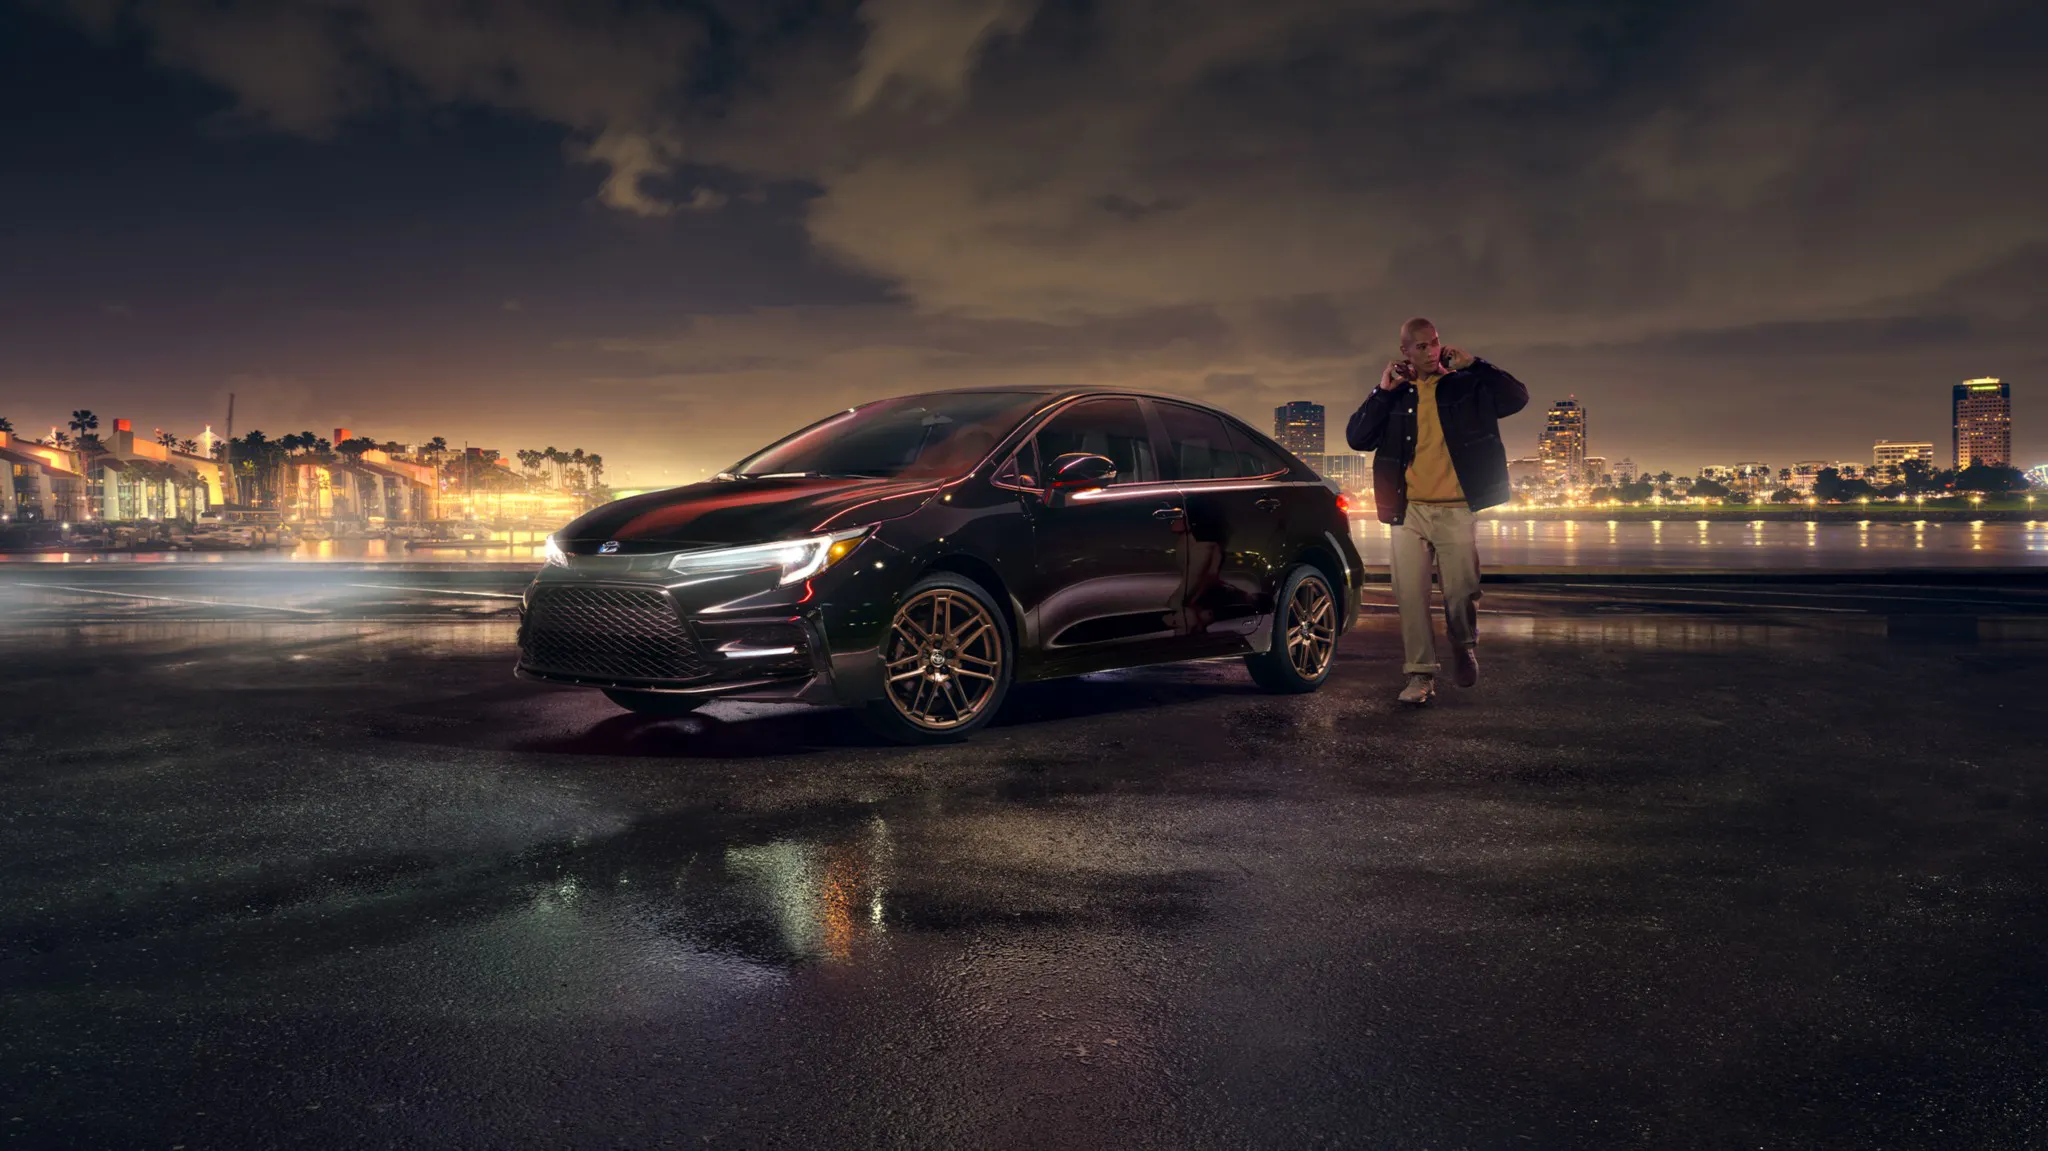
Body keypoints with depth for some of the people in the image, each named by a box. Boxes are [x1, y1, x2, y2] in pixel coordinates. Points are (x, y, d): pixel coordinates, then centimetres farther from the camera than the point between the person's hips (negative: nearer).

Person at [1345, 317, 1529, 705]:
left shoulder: (1466, 385, 7)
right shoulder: (1394, 395, 10)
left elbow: (1517, 397, -3)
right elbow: (1356, 438, 2)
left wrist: (1472, 364, -5)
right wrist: (1382, 391, -6)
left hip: (1455, 511, -1)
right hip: (1409, 511, 1)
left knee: (1461, 593, 0)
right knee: (1410, 596, -2)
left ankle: (1464, 645, 30)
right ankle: (1420, 674, 6)